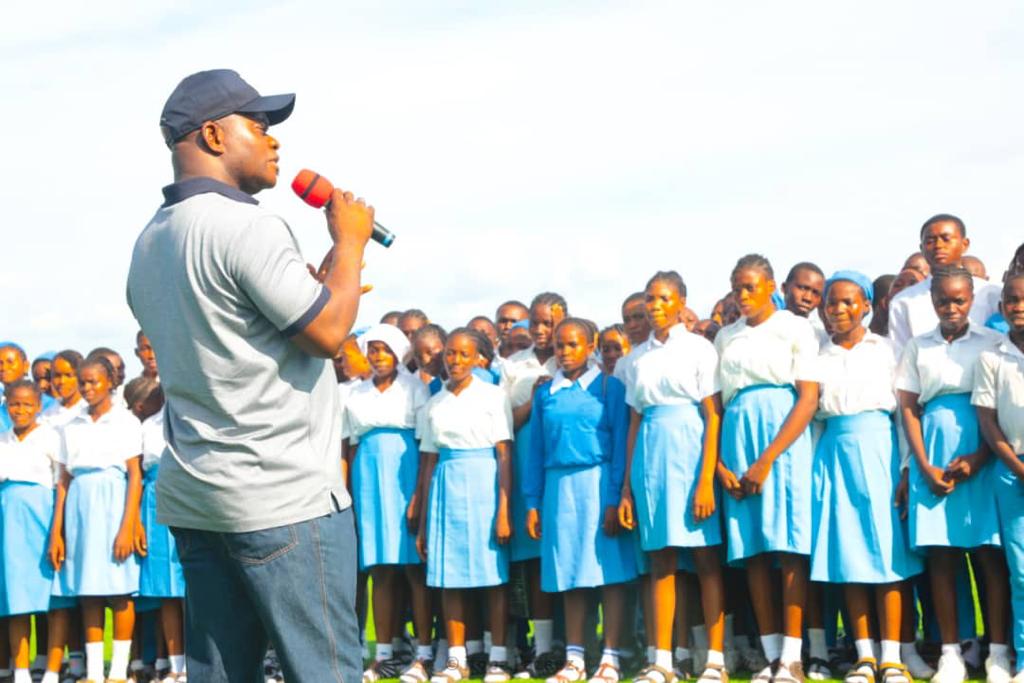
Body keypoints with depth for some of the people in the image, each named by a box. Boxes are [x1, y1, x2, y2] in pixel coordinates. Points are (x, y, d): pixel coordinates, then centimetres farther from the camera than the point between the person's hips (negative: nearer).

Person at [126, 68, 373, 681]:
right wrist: (349, 241, -1)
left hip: (191, 497, 9)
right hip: (286, 497, -9)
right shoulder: (246, 227, -15)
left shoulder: (150, 243, 14)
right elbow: (329, 333, -14)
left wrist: (319, 284, 21)